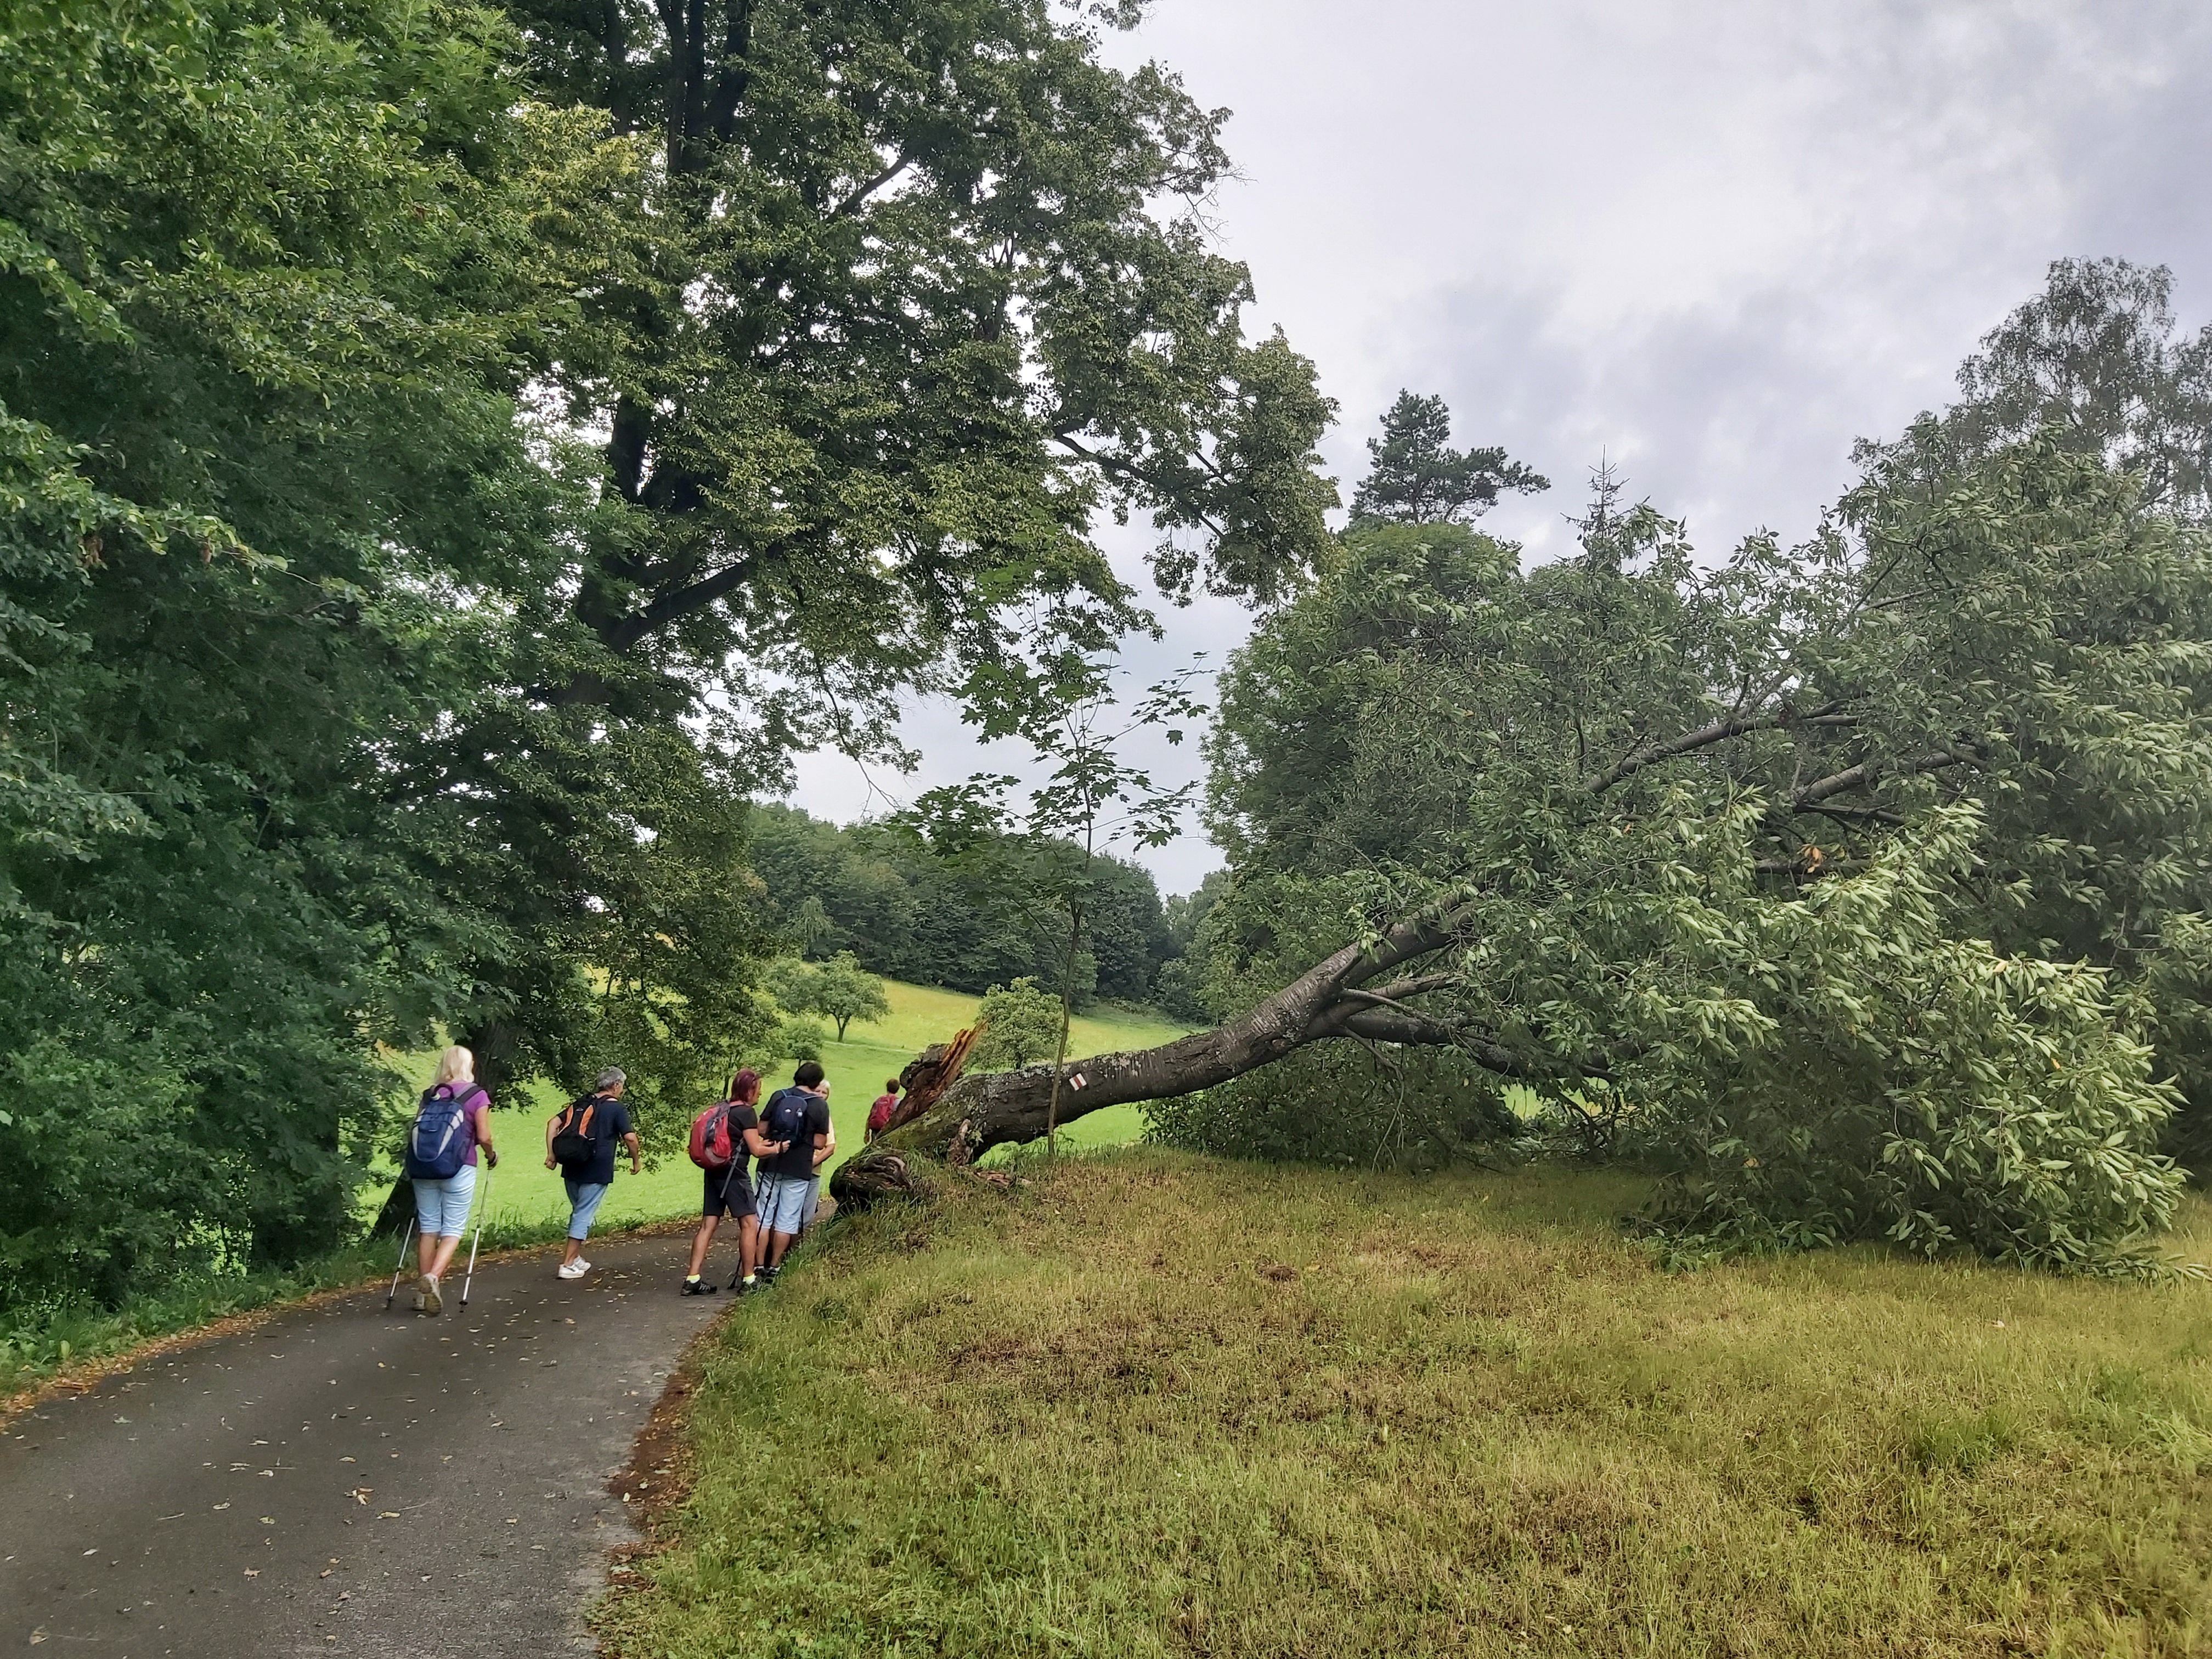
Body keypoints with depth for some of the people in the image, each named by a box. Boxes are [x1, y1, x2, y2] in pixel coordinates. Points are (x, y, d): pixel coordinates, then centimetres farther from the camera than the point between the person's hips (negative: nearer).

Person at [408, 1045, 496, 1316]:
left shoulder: (429, 1095, 9)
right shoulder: (477, 1095, -3)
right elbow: (484, 1136, -7)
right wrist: (492, 1156, 12)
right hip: (460, 1168, -4)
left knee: (428, 1227, 10)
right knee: (453, 1229, 1)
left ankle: (422, 1291, 12)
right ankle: (433, 1277, -22)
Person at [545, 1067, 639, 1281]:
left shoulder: (580, 1104, 15)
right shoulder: (617, 1108, -4)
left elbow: (553, 1123, 8)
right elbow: (630, 1137, -12)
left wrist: (552, 1155, 8)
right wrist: (637, 1161, 2)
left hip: (571, 1169, 6)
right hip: (596, 1172, -6)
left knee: (579, 1211, 20)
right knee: (584, 1215, -1)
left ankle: (577, 1258, 25)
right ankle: (568, 1265, -3)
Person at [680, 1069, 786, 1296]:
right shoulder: (747, 1112, -9)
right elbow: (757, 1150, -9)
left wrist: (759, 1142, 23)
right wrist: (776, 1148, 8)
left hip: (713, 1171, 8)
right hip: (734, 1173, -8)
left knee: (707, 1225, 7)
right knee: (749, 1224, -1)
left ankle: (692, 1280, 4)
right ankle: (749, 1281, 1)